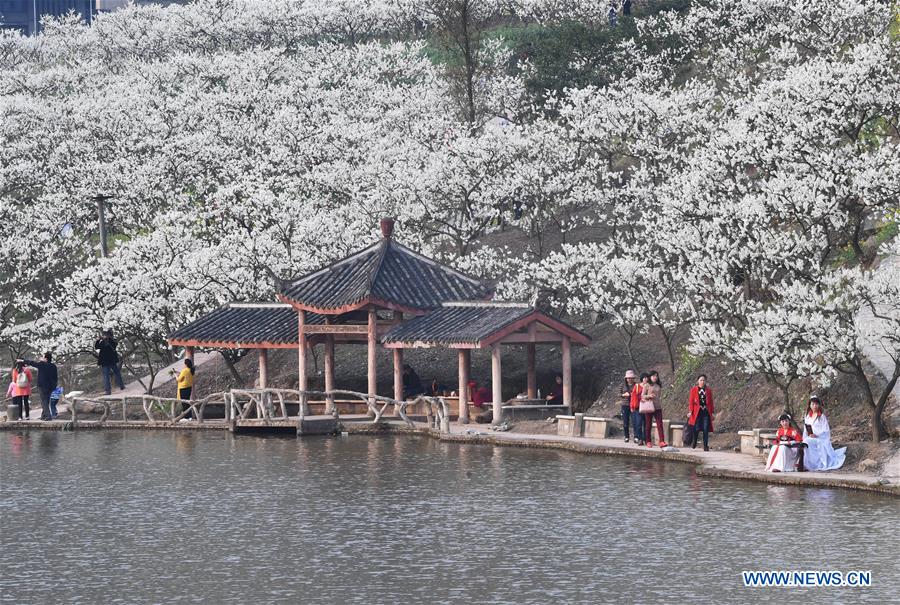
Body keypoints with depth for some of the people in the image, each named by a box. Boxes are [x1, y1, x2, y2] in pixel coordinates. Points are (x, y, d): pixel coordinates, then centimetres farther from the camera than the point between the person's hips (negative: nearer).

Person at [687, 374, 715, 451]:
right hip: (697, 412, -1)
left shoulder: (708, 390, 10)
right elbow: (691, 401, 2)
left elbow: (711, 402, 11)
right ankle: (694, 443, 22)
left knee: (706, 429, -4)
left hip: (706, 412, 1)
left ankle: (706, 446, 0)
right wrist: (690, 411, -6)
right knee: (696, 429, -3)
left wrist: (712, 412, 7)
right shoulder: (694, 390, 4)